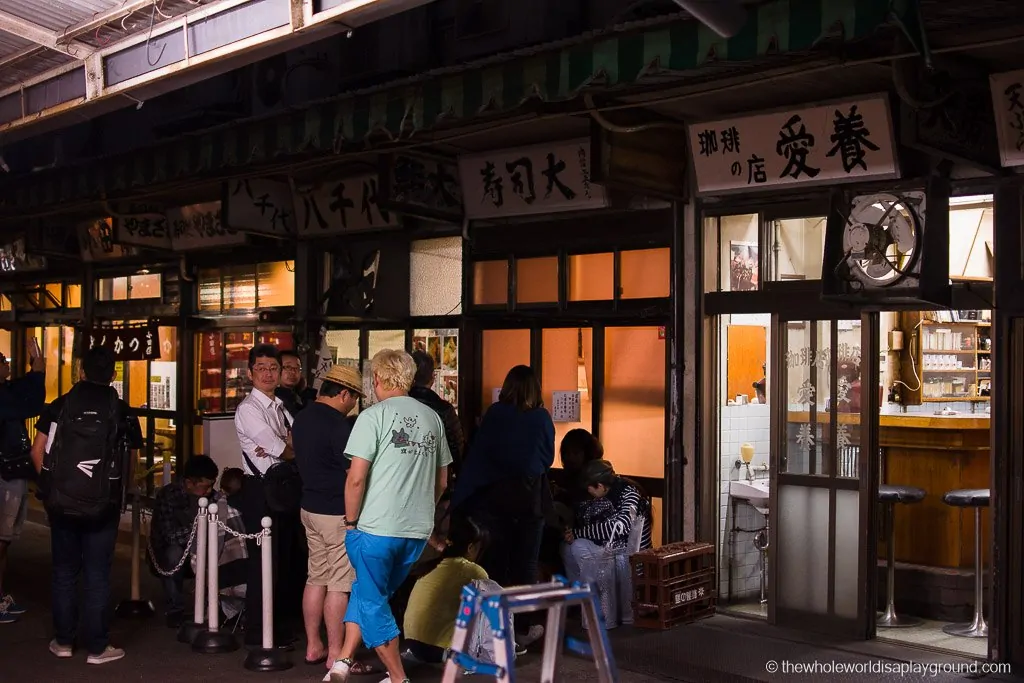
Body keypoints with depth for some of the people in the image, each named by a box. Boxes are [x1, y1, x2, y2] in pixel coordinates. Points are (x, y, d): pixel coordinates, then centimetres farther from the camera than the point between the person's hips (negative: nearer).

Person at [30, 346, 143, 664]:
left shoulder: (59, 406, -1)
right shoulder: (123, 413, -4)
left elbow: (37, 452, 0)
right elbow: (131, 462, 1)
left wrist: (50, 485, 14)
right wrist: (120, 492, 19)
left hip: (61, 503, 2)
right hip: (103, 506, -2)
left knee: (64, 572, 15)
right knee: (97, 576, 5)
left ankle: (63, 641, 23)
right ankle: (97, 647, 11)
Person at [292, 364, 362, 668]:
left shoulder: (302, 418, 8)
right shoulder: (338, 423, -19)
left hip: (310, 506, 9)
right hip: (337, 512, -9)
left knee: (316, 578, 14)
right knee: (340, 584, -1)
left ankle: (313, 647, 21)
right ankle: (335, 654, 5)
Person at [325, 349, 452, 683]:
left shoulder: (374, 416, -9)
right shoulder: (433, 418, 8)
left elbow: (356, 478, -14)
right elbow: (441, 482, 14)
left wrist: (351, 521, -2)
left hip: (377, 529, -5)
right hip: (418, 530, 5)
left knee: (373, 600, 11)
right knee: (367, 590, 21)